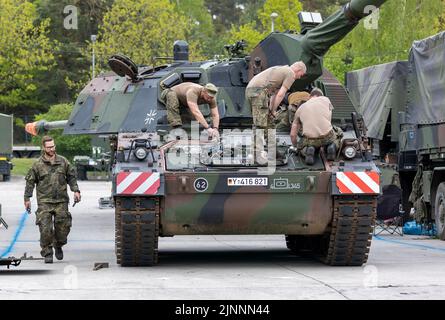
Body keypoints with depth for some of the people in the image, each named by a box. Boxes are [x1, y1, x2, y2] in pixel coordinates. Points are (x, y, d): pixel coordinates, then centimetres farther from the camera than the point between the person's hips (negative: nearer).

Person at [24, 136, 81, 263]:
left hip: (61, 201, 2)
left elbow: (71, 177, 16)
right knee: (45, 229, -9)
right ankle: (47, 253, 2)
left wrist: (76, 191, 4)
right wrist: (27, 198, 3)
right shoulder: (38, 164, 1)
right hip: (44, 201, -2)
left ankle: (58, 246, 29)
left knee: (63, 226, 2)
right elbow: (30, 182, 5)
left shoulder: (63, 161, 7)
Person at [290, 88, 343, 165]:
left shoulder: (300, 108, 15)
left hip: (310, 140, 0)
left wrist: (296, 146, 35)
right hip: (327, 137, 0)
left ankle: (307, 150, -1)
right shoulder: (326, 99, 13)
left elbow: (292, 135, 15)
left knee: (301, 146, 33)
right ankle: (332, 146, 3)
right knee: (338, 132, 33)